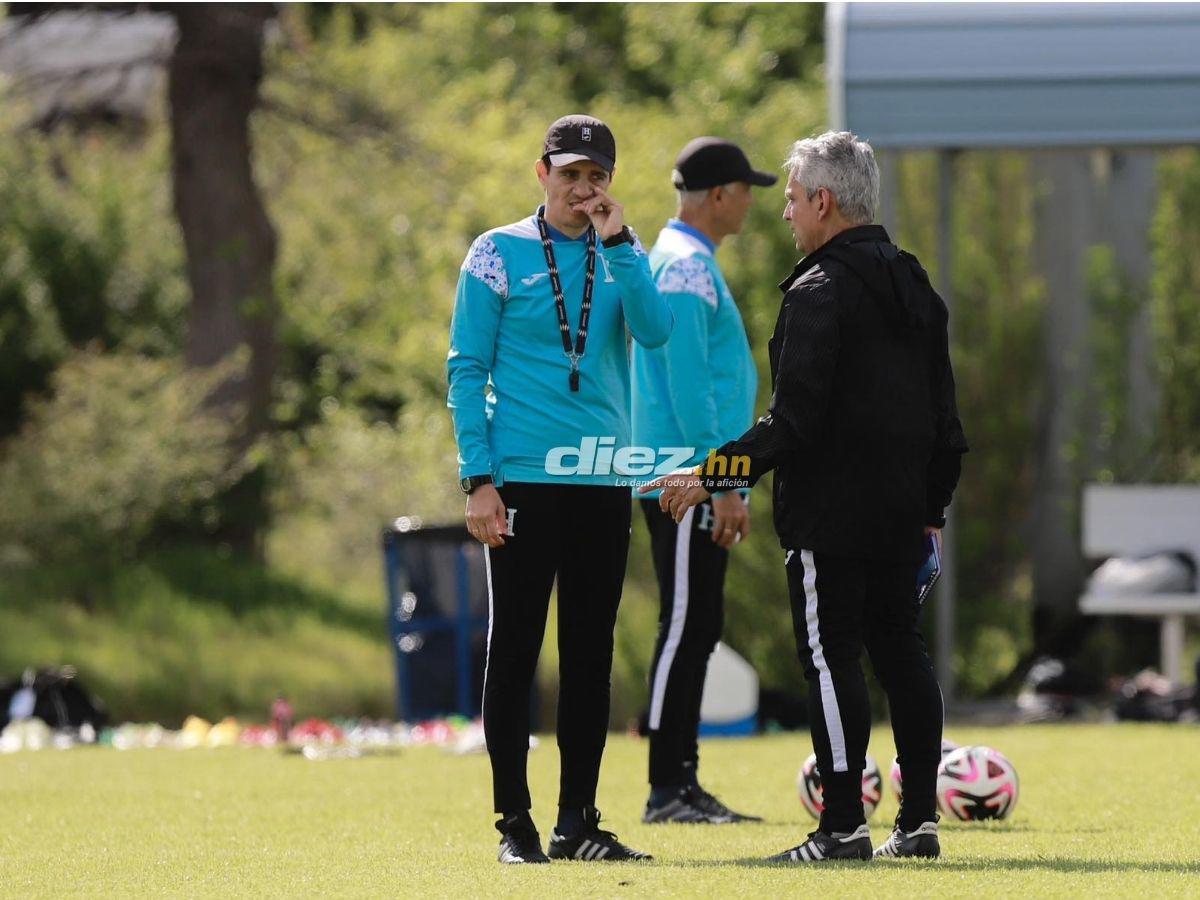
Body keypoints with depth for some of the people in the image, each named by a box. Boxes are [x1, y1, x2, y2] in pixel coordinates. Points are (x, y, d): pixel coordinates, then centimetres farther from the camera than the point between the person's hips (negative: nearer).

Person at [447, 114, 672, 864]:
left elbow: (656, 331, -8)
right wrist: (479, 479, -10)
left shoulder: (624, 257, 10)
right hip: (523, 482, -4)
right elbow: (467, 370, -2)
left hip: (604, 483, 4)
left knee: (591, 654, 7)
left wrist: (617, 243, -14)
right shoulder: (499, 254, 0)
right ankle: (515, 823, 3)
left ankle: (579, 821, 13)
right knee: (515, 649, -2)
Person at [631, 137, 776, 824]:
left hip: (700, 484, 10)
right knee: (685, 627, -8)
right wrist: (723, 484, -20)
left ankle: (684, 785, 13)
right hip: (687, 481, -10)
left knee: (698, 629, 10)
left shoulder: (694, 263, 19)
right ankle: (667, 792, -7)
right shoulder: (687, 268, -14)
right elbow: (688, 388, -20)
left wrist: (727, 485, 22)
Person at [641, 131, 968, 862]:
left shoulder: (820, 293, -13)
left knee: (831, 657, -5)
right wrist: (933, 509, 23)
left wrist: (712, 474, -15)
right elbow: (945, 420, 17)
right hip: (902, 513, 8)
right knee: (901, 650, 11)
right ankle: (919, 820, 11)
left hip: (830, 515, -8)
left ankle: (844, 826, -7)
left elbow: (793, 423, -19)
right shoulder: (915, 287, 13)